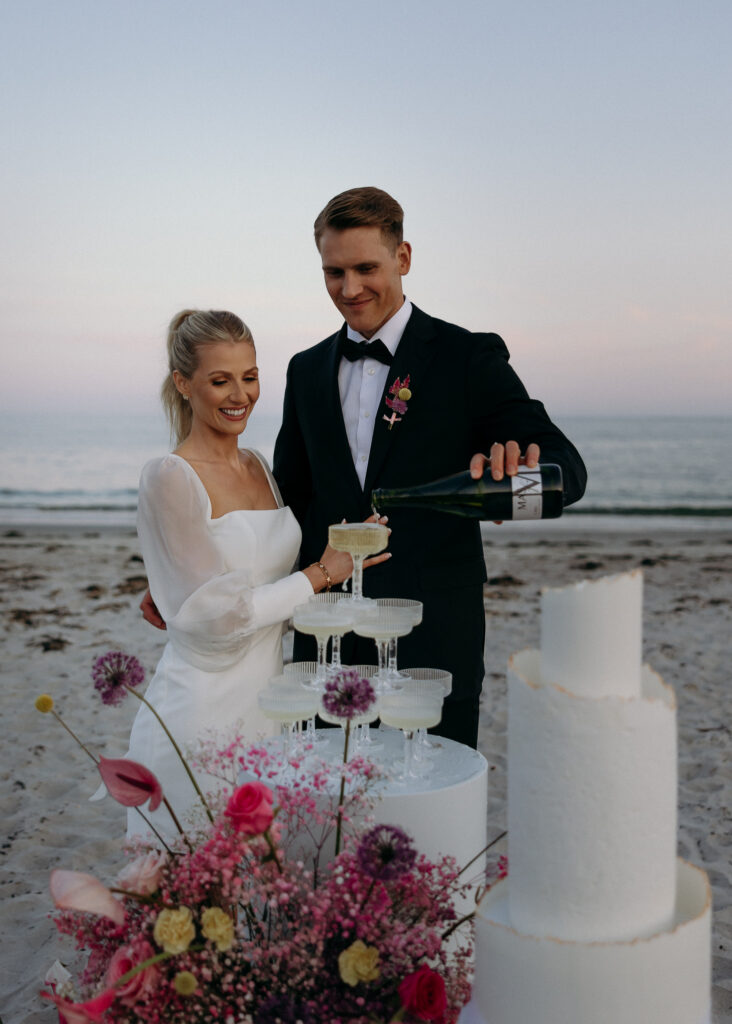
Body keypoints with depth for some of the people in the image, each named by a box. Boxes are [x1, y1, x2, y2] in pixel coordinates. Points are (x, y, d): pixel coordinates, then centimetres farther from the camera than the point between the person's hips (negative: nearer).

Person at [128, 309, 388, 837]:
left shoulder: (260, 467, 9)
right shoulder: (169, 478, -13)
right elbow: (216, 616, -16)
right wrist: (322, 573, -11)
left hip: (269, 700, 7)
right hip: (201, 710, -7)